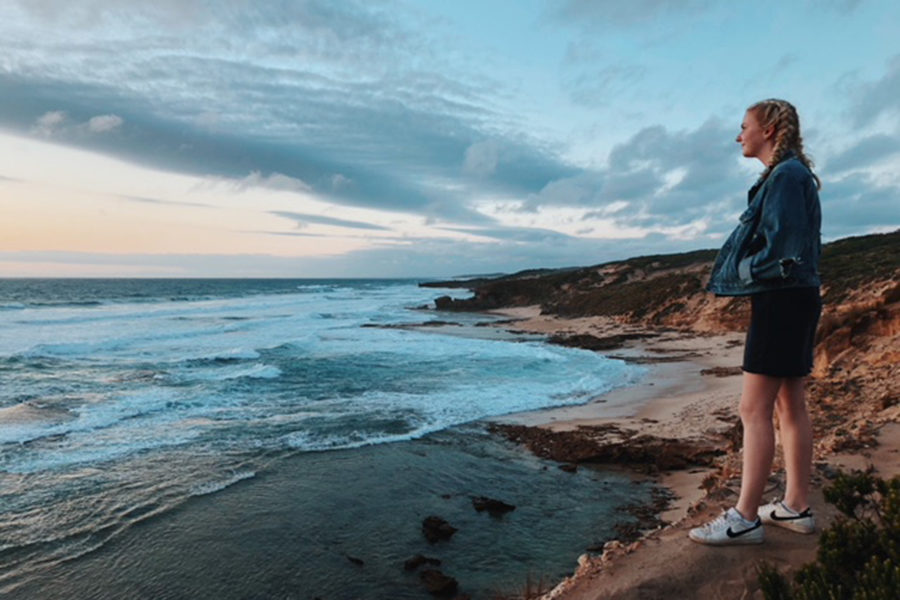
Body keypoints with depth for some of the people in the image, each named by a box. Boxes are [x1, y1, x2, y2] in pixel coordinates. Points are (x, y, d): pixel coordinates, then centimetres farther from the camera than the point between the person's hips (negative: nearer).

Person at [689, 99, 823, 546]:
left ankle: (745, 518, -2)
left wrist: (745, 273, -6)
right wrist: (748, 273, 7)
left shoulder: (786, 176, -12)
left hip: (782, 301, -10)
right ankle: (796, 507, 22)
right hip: (791, 301, 10)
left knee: (754, 409, -8)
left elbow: (784, 250, -21)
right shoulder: (790, 175, 19)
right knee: (790, 405, 12)